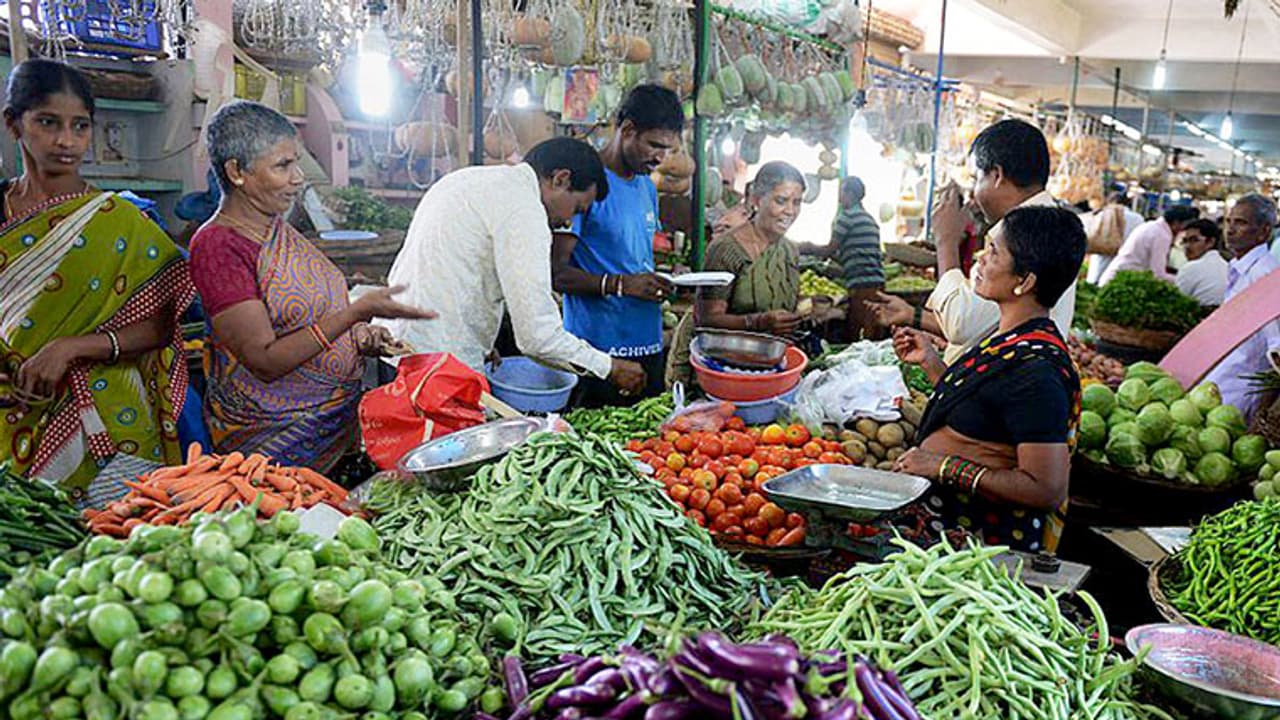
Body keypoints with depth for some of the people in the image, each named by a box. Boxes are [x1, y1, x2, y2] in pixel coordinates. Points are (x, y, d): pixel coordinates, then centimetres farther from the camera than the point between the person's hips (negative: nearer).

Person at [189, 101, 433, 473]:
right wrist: (357, 312, -24)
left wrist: (357, 336, 4)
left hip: (337, 409, 8)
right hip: (277, 434, -8)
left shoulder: (278, 228, 12)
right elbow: (265, 362, -20)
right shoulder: (216, 246, -13)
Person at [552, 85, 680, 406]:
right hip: (597, 351, -8)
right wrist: (619, 284, -26)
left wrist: (667, 282, 3)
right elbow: (556, 273, -15)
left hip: (648, 344, 8)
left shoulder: (647, 187, 15)